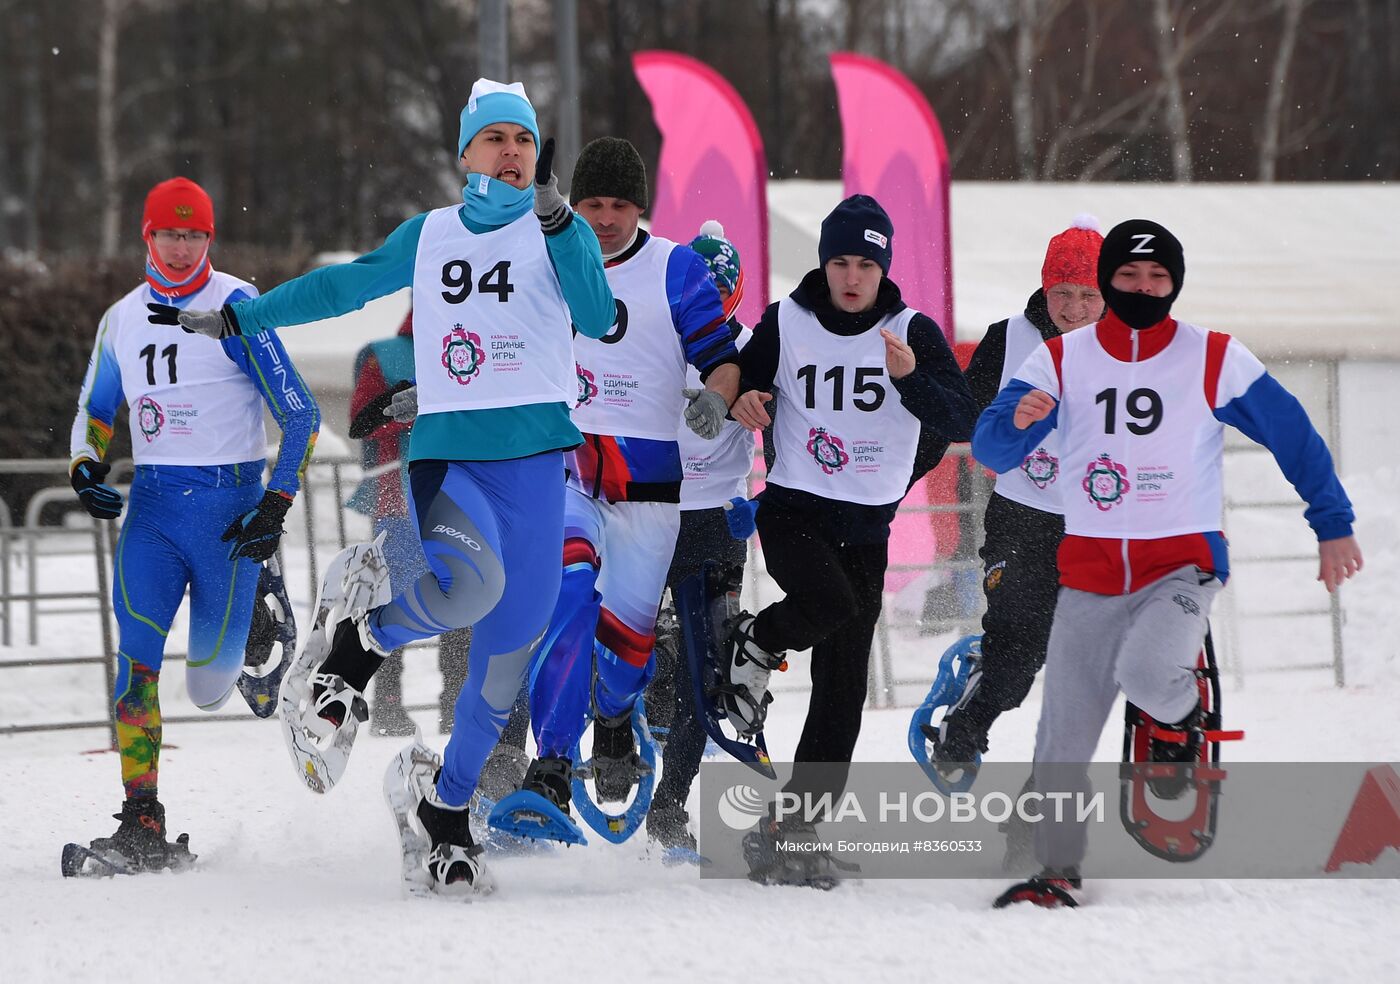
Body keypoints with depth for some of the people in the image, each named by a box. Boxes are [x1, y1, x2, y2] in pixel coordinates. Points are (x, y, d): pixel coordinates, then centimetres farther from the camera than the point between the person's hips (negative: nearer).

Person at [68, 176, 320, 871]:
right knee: (137, 650, -18)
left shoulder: (235, 307, -7)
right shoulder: (122, 320, 9)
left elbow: (299, 414, -6)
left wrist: (275, 508, -13)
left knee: (210, 681, 1)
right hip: (151, 506, 4)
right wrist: (86, 466, 4)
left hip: (228, 501, -4)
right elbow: (95, 408, 25)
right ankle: (142, 820, -20)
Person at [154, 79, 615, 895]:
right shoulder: (428, 237, 15)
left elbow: (598, 319, -10)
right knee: (468, 581, -33)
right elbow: (342, 286, 26)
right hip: (445, 451, 0)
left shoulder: (560, 234, 7)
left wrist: (556, 222, -20)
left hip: (534, 456, 0)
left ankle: (450, 809, 21)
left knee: (507, 651, 2)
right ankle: (365, 643, -4)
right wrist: (239, 318, 31)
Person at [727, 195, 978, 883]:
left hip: (867, 527, 2)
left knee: (842, 690, 1)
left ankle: (793, 825, 9)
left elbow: (959, 423, -9)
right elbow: (742, 385, 11)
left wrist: (911, 378, -26)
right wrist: (743, 400, -12)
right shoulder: (785, 324, -1)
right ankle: (755, 643, 0)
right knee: (832, 604, -33)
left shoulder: (913, 333, -1)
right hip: (792, 508, -2)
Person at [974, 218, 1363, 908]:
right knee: (1063, 740, 0)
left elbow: (1293, 436, 5)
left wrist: (1333, 526, 5)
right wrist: (1019, 420, -27)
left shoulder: (1216, 359, -2)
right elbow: (991, 450, -5)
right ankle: (1056, 871, 17)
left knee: (1144, 674, -31)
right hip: (1089, 570, 2)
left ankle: (1183, 713, 5)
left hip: (1182, 566, -2)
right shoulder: (1061, 359, 2)